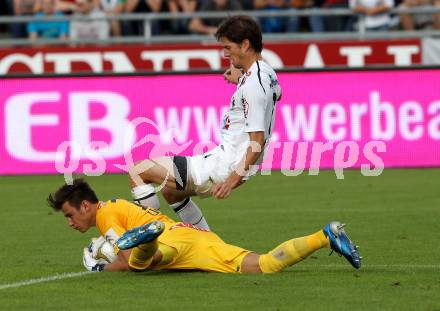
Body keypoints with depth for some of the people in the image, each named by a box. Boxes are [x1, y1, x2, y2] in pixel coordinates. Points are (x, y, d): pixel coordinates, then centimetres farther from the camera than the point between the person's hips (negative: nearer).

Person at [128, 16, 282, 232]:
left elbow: (258, 140, -26)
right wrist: (239, 80, 24)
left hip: (223, 165, -11)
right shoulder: (266, 73, 8)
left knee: (137, 171, -7)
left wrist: (233, 179, -29)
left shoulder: (253, 84, -22)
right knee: (170, 191, 32)